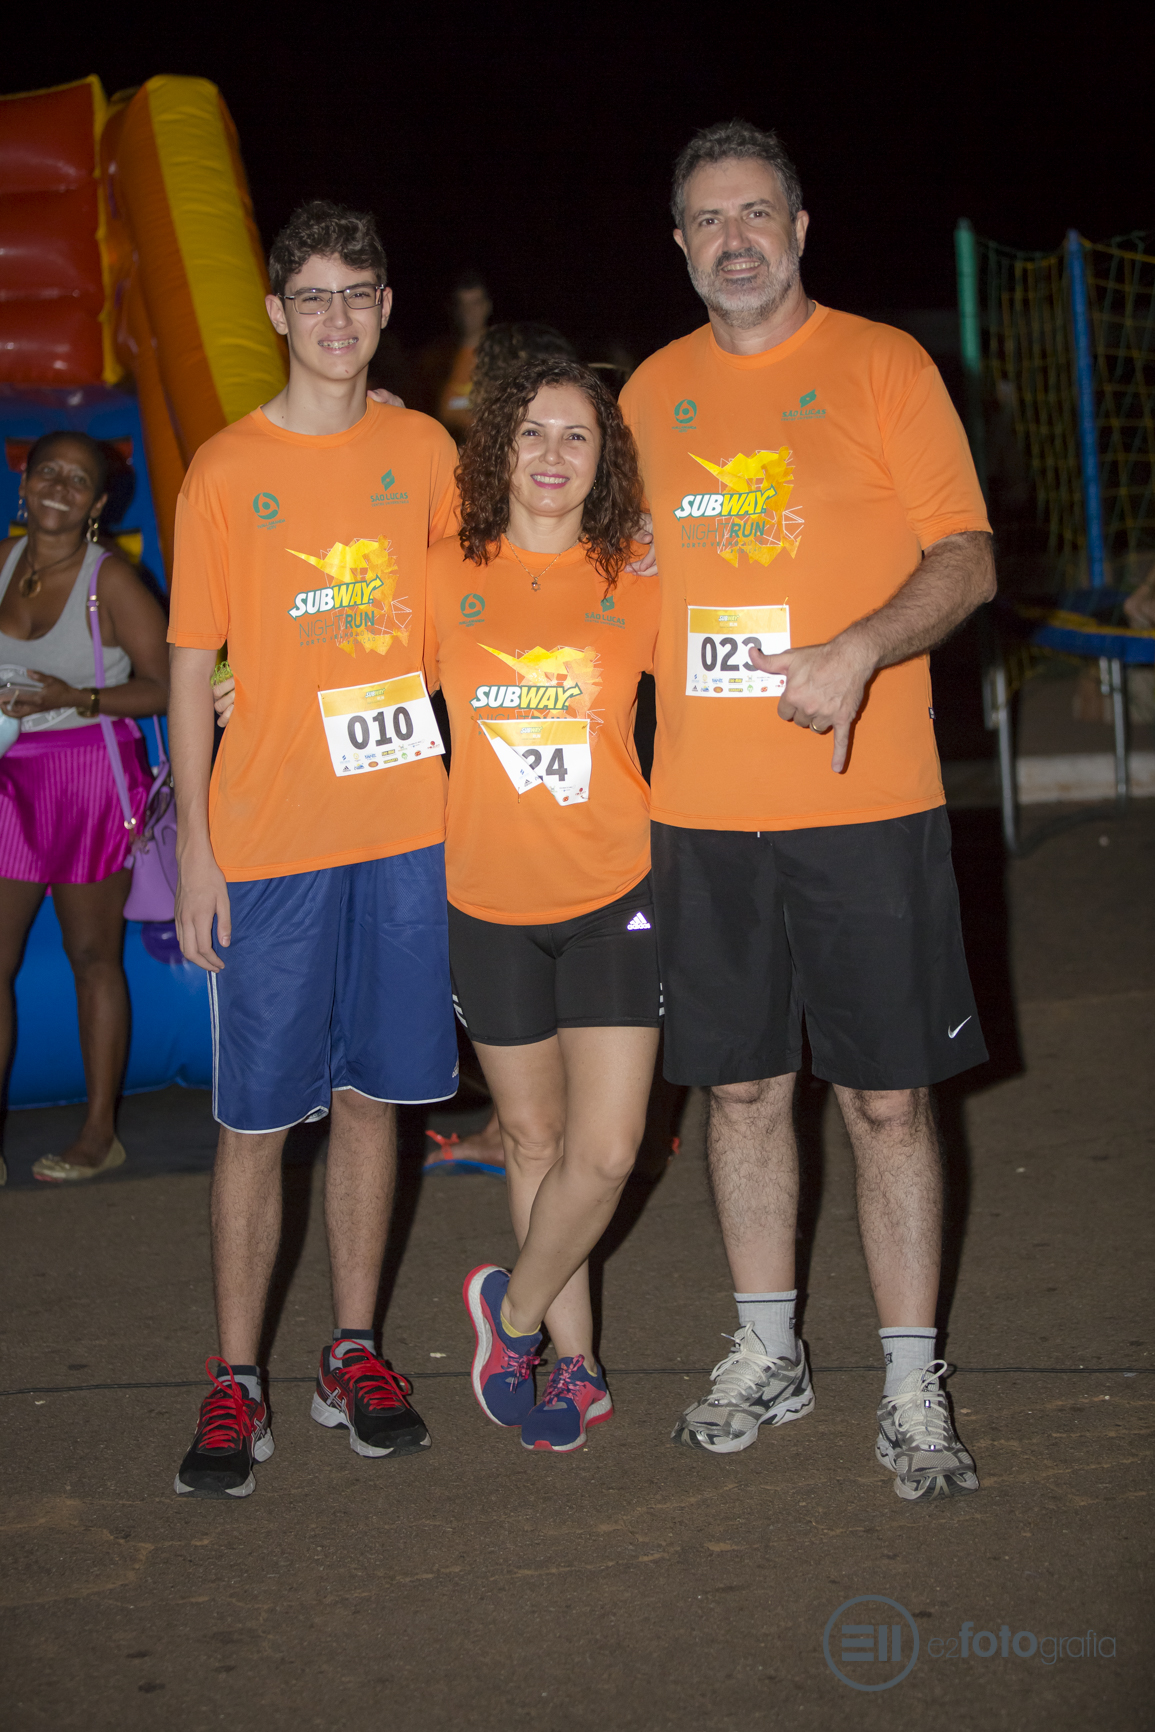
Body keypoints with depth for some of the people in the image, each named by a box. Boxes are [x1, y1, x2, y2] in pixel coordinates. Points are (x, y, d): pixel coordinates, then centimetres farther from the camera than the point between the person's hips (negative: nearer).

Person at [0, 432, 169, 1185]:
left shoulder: (110, 579, -10)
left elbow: (168, 687, -11)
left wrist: (75, 699, -20)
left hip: (90, 779, -5)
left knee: (94, 957, 5)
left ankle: (101, 1133, 17)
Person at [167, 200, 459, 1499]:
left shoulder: (423, 450, 7)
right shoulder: (225, 471, -2)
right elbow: (192, 671, -1)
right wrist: (194, 852, -6)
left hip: (407, 827, 3)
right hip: (270, 843, -3)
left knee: (370, 1096, 10)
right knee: (256, 1121, 1)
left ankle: (354, 1355, 22)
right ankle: (235, 1382, 12)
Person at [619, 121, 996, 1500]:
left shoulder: (882, 365, 1)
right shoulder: (652, 392, 13)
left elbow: (966, 560, -5)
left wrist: (857, 652, -22)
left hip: (862, 800, -3)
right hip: (702, 808, 4)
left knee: (887, 1096, 0)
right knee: (742, 1084, 11)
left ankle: (912, 1388, 13)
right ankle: (766, 1356, 27)